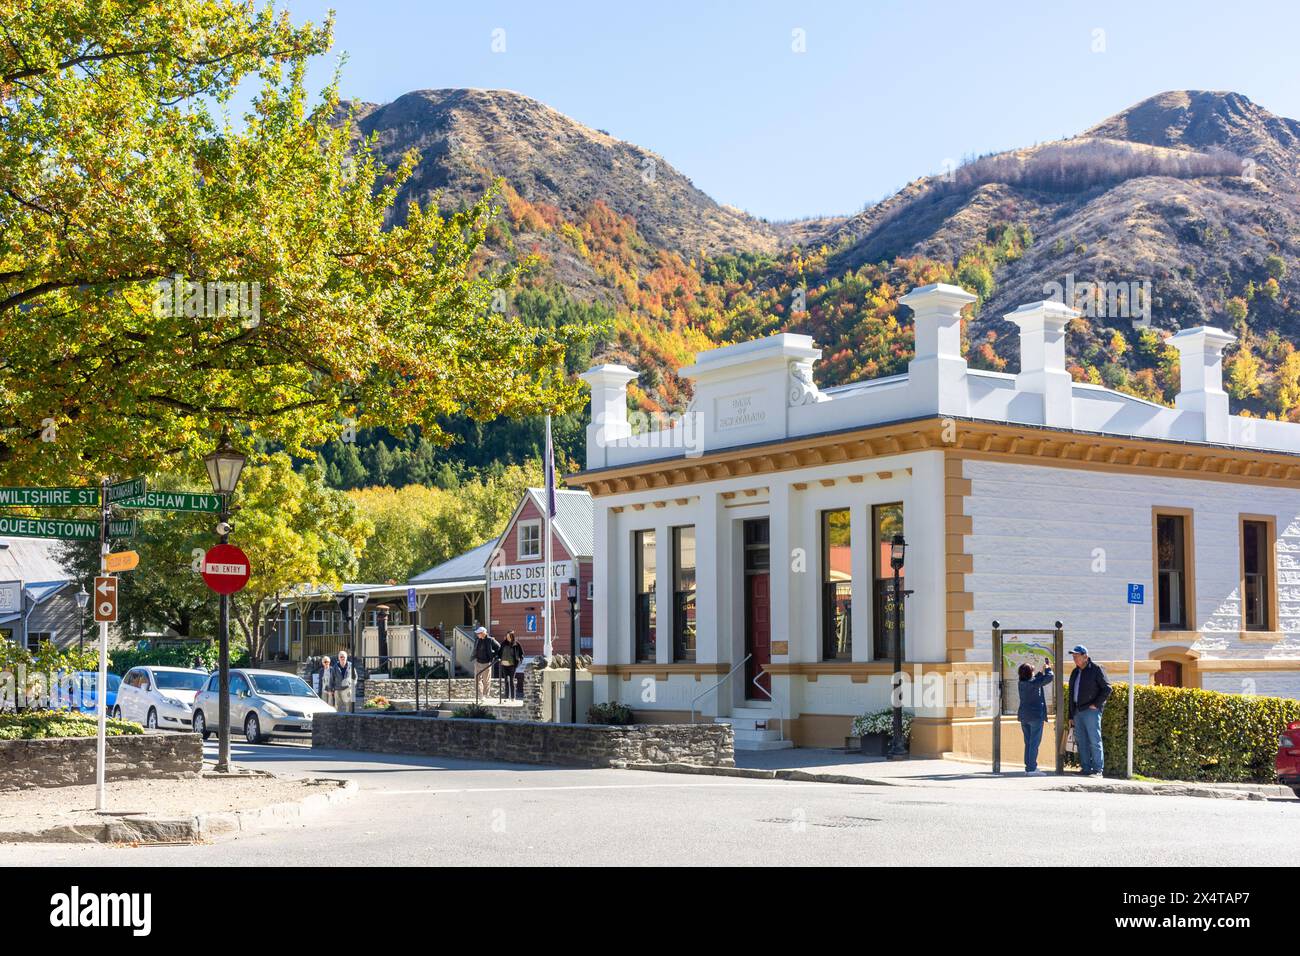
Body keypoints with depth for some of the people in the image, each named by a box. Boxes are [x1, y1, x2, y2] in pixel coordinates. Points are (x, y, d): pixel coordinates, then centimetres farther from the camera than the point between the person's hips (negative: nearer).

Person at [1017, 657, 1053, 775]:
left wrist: (1042, 670, 30)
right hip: (1035, 715, -7)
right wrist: (1048, 668, 11)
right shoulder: (1034, 683, -15)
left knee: (1028, 743, 13)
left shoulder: (1022, 683, 7)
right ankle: (1032, 768, -8)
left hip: (1024, 716, 7)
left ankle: (1028, 767, 14)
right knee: (1034, 743, -6)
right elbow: (1049, 678, -8)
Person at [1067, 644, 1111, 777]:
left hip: (1091, 711, -8)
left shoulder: (1096, 669, -3)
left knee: (1094, 741, -9)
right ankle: (1086, 770, 11)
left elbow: (1107, 688, -7)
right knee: (1082, 742, 7)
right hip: (1078, 711, 8)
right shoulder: (1075, 672, 18)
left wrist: (1096, 704, -13)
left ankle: (1098, 770, -8)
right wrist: (1071, 716, 18)